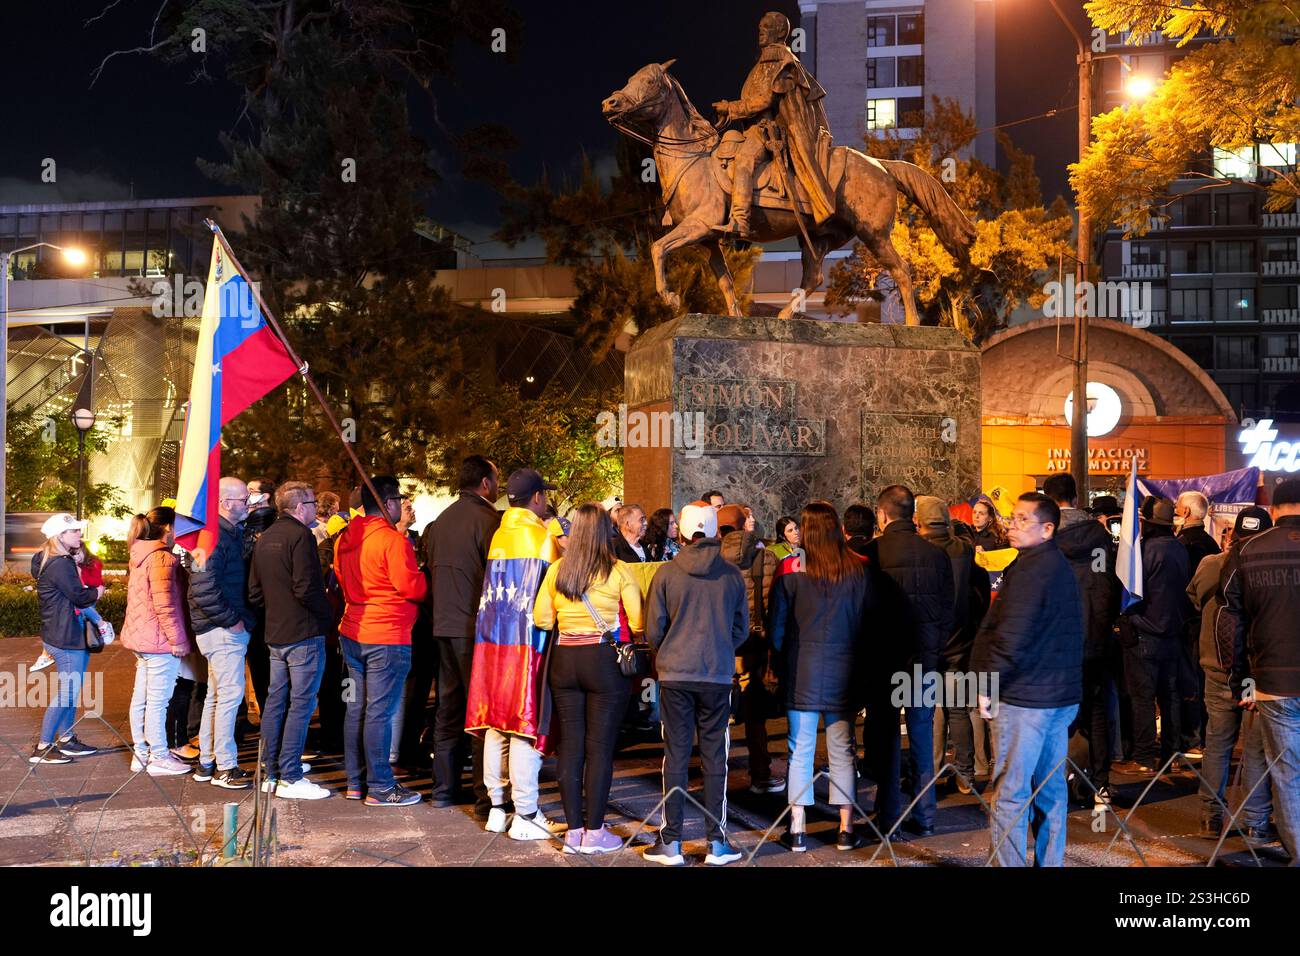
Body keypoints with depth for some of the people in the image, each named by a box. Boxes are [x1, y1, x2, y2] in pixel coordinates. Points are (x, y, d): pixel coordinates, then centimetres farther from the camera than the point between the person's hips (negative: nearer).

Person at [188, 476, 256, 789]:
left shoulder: (231, 533, 15)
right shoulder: (215, 536, -17)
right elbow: (204, 588, -26)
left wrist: (240, 618, 13)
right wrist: (231, 619, -19)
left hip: (223, 628, 10)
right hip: (223, 630, -10)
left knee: (216, 695, 16)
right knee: (230, 694, -6)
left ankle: (206, 762, 24)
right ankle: (225, 768, -1)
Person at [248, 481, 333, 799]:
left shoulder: (264, 539, 13)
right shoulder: (301, 535, -14)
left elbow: (254, 591, 14)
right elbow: (306, 588, -21)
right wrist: (326, 613, -7)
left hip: (275, 633, 9)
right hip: (304, 633, -9)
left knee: (275, 701, 12)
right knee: (301, 704, -4)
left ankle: (271, 774, 18)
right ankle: (291, 778, -3)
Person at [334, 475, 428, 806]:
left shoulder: (345, 539, 9)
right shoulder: (393, 540, -16)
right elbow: (412, 588, -18)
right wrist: (424, 577, 2)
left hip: (352, 633, 8)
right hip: (388, 637, -8)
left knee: (356, 707, 14)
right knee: (380, 711, -3)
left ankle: (355, 782, 21)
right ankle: (379, 788, 2)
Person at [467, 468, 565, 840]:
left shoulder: (497, 536, 9)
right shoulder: (542, 537, -8)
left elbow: (491, 592, 10)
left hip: (492, 641, 6)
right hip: (527, 641, -6)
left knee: (496, 725, 11)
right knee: (526, 725, -2)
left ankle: (497, 808, 17)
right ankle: (525, 815, 0)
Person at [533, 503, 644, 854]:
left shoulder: (556, 570, 2)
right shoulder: (618, 571, -7)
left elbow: (541, 619, 4)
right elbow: (638, 623, -10)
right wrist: (632, 637, 12)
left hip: (563, 660, 4)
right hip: (606, 660, -3)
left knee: (570, 744, 9)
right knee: (600, 746, 3)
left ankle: (574, 830, 13)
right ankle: (594, 833, 6)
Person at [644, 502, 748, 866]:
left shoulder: (667, 573, -4)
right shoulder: (732, 575, 1)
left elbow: (653, 630, -1)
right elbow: (742, 629, 8)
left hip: (675, 674, -1)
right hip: (718, 675, 1)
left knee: (676, 756, 5)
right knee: (714, 758, 7)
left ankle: (671, 842, 8)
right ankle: (717, 843, 11)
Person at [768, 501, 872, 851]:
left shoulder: (791, 572, -7)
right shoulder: (858, 571, -2)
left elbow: (777, 628, -4)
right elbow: (870, 621, 2)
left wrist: (784, 659, 11)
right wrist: (856, 658, 13)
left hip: (802, 672, -2)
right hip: (845, 673, 2)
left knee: (800, 750, 5)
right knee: (843, 750, 10)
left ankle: (797, 829, 8)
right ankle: (846, 829, 14)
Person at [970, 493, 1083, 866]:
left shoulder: (1029, 570, -16)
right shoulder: (1062, 566, 14)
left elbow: (1011, 637, -20)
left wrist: (988, 685, -11)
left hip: (1025, 696, -10)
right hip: (1062, 695, 10)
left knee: (1009, 793, -5)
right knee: (1051, 788, 15)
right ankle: (1050, 862, 23)